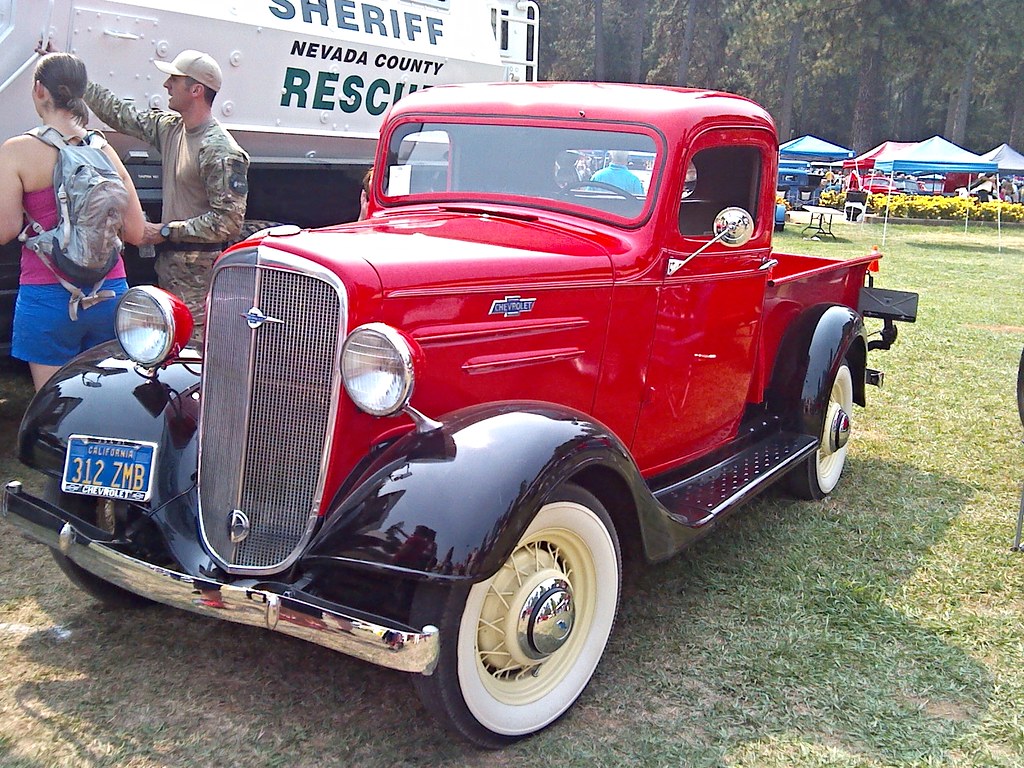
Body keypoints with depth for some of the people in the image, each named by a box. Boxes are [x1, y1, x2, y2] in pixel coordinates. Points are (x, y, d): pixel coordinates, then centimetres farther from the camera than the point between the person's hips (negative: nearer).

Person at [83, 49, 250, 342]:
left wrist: (166, 231, -16)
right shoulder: (170, 127, 9)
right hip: (169, 261, 9)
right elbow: (120, 113, 24)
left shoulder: (222, 151, -18)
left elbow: (228, 221, -21)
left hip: (199, 274, -9)